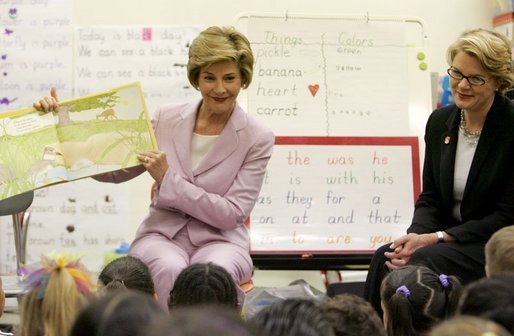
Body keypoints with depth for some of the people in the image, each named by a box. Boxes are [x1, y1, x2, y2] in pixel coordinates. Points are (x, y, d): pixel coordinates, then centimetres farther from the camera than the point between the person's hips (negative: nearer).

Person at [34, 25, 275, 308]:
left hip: (219, 240, -1)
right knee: (171, 269, -36)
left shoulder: (257, 138, -2)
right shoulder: (167, 119, 6)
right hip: (161, 234, 1)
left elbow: (232, 214, -8)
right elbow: (113, 170, 11)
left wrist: (168, 180, -15)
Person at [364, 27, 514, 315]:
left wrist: (437, 238, -19)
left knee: (421, 262, -30)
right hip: (446, 241, 6)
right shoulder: (440, 121, 6)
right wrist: (416, 234, -14)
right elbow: (430, 196, 10)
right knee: (384, 257, -23)